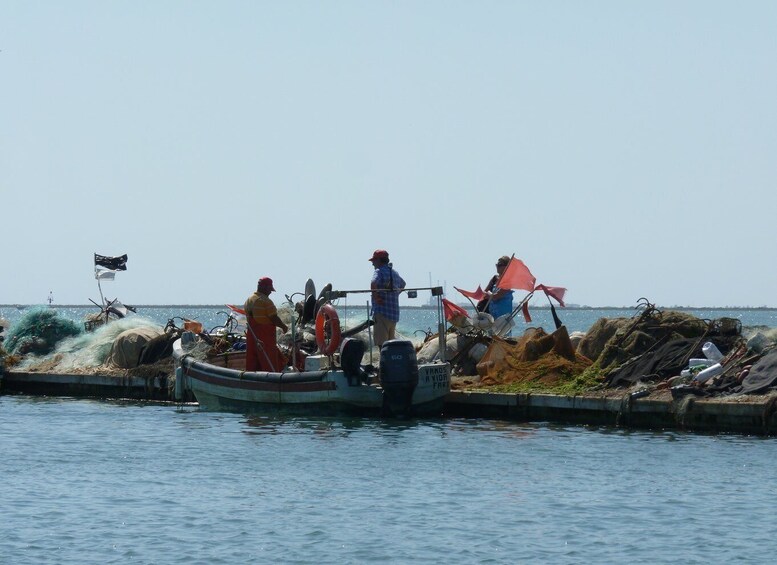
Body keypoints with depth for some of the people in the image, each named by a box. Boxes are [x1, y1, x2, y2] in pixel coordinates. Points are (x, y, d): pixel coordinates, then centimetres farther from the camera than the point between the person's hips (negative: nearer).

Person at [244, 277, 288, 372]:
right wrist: (284, 327, 1)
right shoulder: (265, 301, -15)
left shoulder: (249, 300, 12)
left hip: (252, 336, 8)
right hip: (265, 338, -8)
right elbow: (274, 319, -16)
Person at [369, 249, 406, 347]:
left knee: (382, 344, -11)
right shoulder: (394, 273, 19)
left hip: (382, 313, -8)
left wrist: (376, 298, -17)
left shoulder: (379, 271, -8)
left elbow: (373, 283, -30)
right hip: (394, 314, 8)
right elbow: (402, 284, 39)